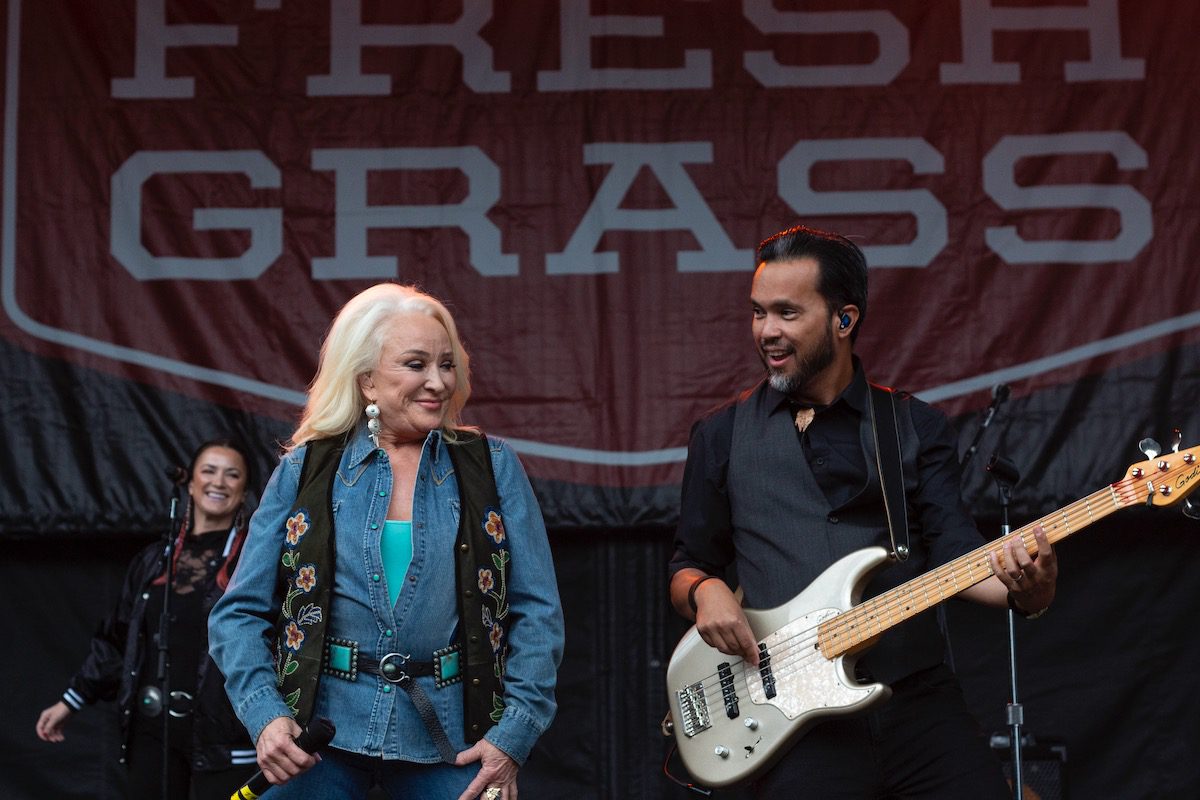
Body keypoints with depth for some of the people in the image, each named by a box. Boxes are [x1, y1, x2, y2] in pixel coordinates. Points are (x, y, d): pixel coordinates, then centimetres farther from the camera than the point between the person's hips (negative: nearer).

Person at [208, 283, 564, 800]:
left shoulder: (490, 466, 3)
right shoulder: (305, 470, 3)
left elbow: (536, 610, 1)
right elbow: (240, 612, 3)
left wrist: (514, 733, -9)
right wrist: (265, 714, -12)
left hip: (447, 736, 0)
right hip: (320, 731, 0)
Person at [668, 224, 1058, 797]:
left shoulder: (916, 428, 10)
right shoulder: (722, 435, 10)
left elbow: (955, 554, 3)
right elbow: (688, 564, 15)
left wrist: (1022, 591, -17)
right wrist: (705, 591, -7)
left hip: (917, 700, 1)